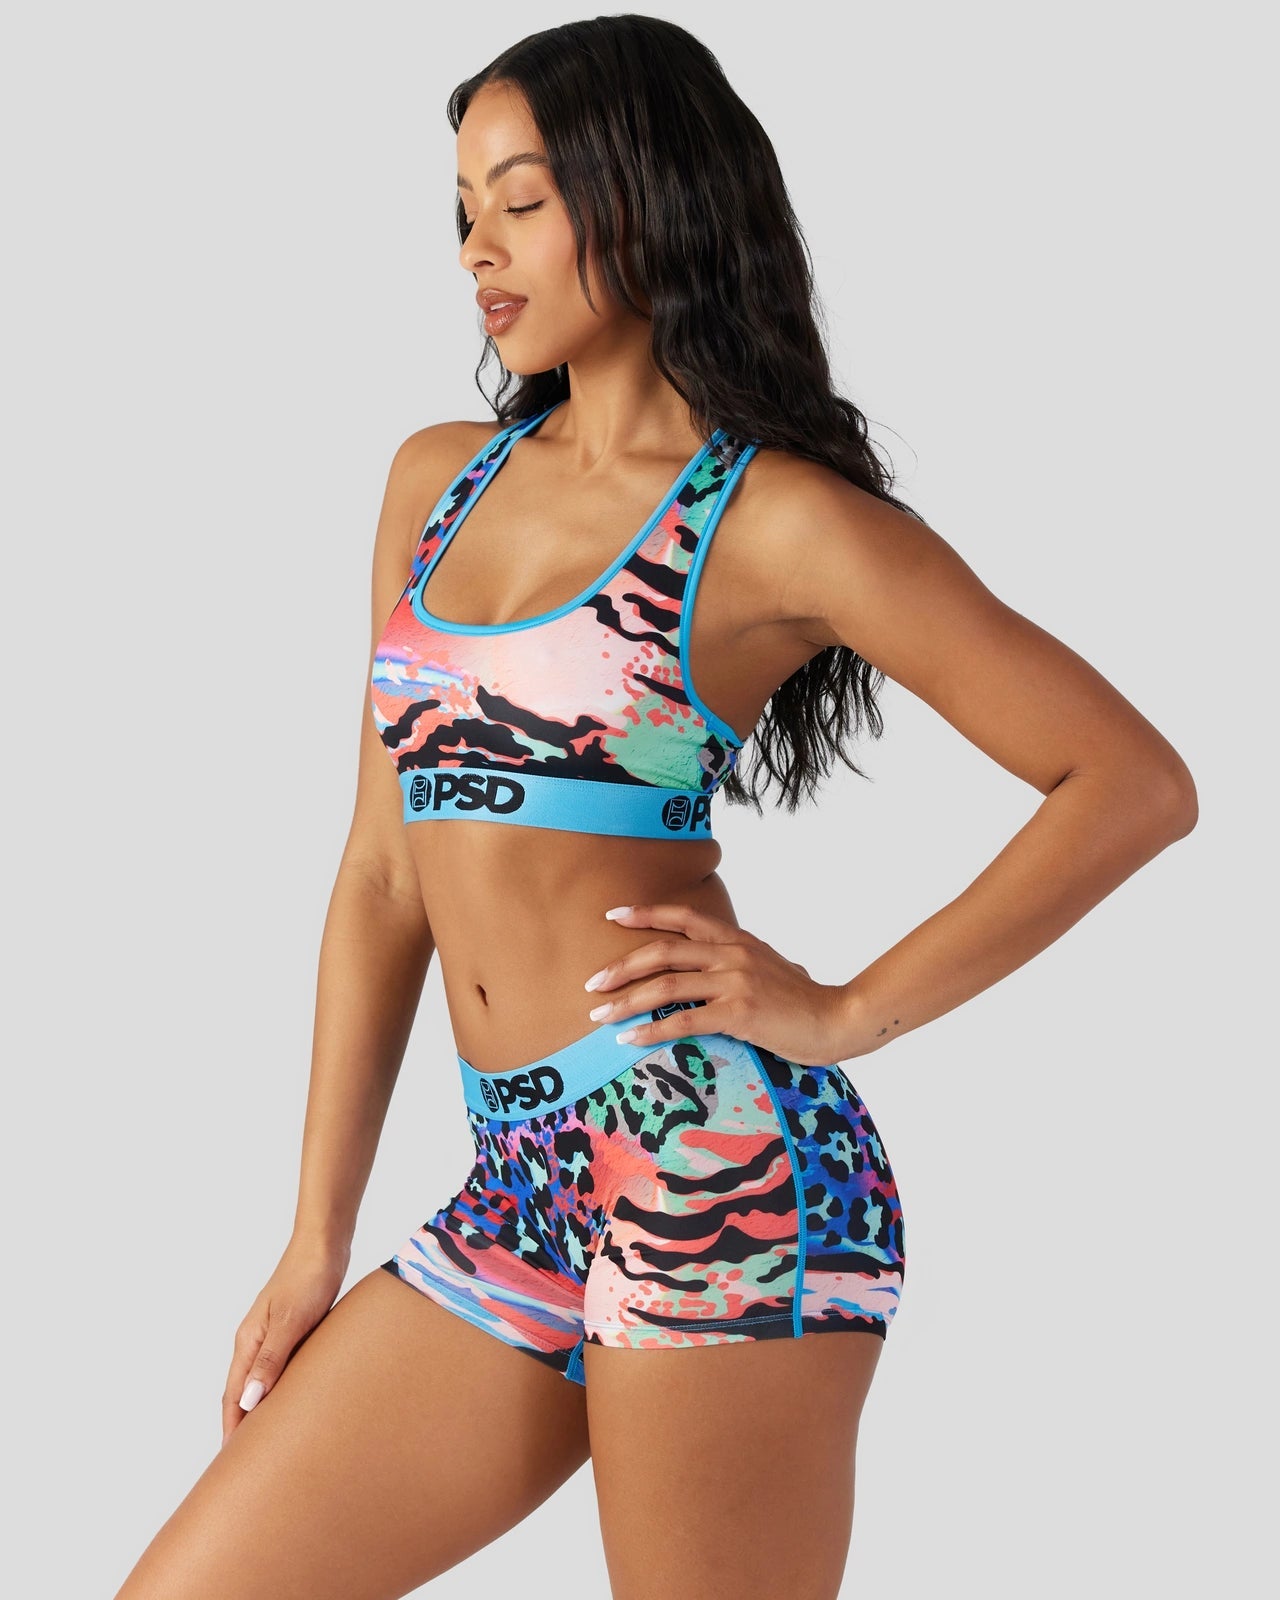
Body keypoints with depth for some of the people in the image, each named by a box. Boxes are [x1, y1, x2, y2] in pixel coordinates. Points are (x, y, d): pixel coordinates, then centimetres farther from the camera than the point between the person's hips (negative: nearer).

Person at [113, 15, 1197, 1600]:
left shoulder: (779, 520, -3)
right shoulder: (438, 480, 15)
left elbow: (1137, 781, -5)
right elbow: (384, 872, 15)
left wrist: (850, 1011, -10)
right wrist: (319, 1232, 13)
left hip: (711, 1169, -6)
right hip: (517, 1193, 6)